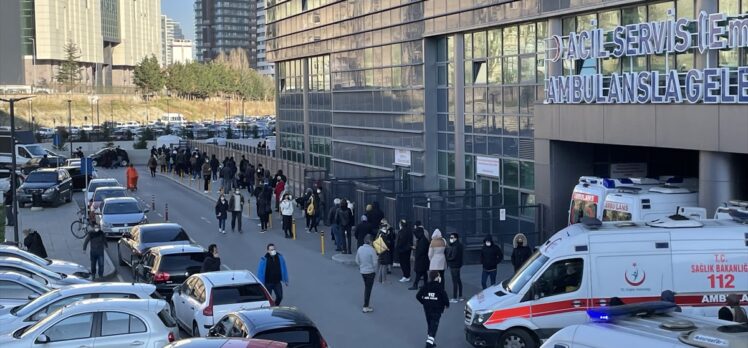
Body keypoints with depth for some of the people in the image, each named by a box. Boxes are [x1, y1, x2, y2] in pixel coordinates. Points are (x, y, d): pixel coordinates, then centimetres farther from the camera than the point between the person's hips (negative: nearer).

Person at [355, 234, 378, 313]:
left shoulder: (360, 249, -3)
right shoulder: (372, 250, -21)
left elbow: (357, 261, 5)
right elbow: (375, 263, -18)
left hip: (362, 271, 6)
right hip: (370, 271, -6)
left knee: (366, 288, 21)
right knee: (368, 289, 5)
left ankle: (366, 304, 28)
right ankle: (365, 307, 10)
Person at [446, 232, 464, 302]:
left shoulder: (455, 246, -21)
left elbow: (453, 257, -23)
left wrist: (447, 258, -7)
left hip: (454, 266, -11)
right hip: (457, 265, 11)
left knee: (454, 281, -6)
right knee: (458, 280, 17)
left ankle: (454, 298, -2)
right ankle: (460, 296, 27)